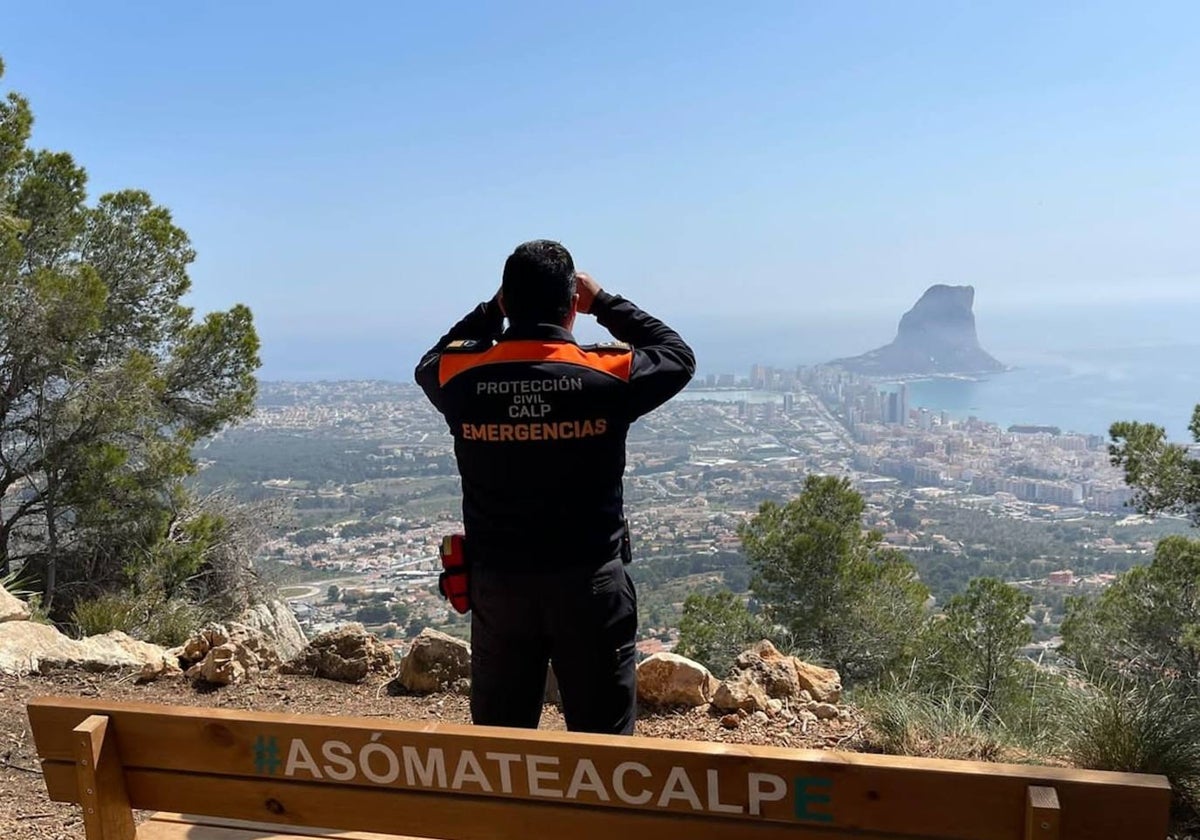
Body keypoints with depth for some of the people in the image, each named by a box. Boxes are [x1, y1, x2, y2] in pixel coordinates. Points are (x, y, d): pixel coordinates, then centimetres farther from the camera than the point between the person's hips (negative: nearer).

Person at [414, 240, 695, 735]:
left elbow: (431, 363, 19)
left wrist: (494, 309, 15)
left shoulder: (463, 378, -7)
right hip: (589, 582, -2)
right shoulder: (609, 376, -11)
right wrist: (605, 302, 12)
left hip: (497, 583, 3)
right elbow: (679, 356, 9)